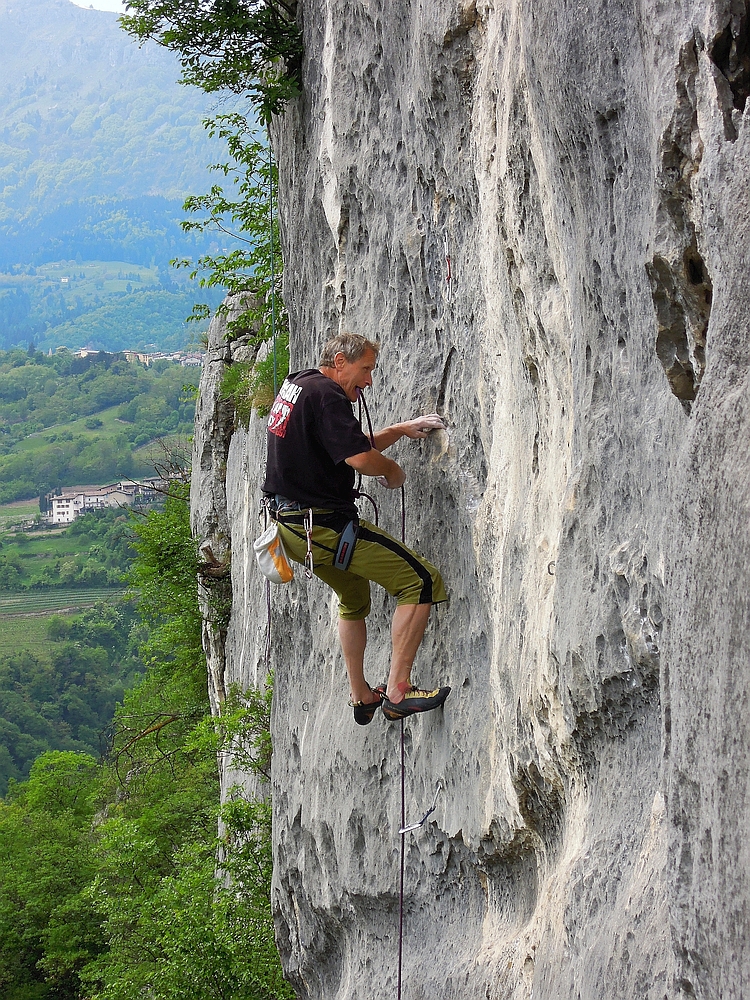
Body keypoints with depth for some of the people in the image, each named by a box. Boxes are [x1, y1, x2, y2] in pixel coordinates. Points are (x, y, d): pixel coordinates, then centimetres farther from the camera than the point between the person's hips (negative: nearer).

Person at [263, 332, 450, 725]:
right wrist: (393, 470, -5)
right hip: (322, 525, -11)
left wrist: (399, 431, 19)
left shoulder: (295, 385, 17)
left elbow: (350, 448, 27)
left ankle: (361, 697, 37)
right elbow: (360, 459, -25)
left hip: (290, 525, 11)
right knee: (422, 581, -10)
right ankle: (398, 691, -11)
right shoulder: (325, 393, -15)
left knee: (354, 597, 32)